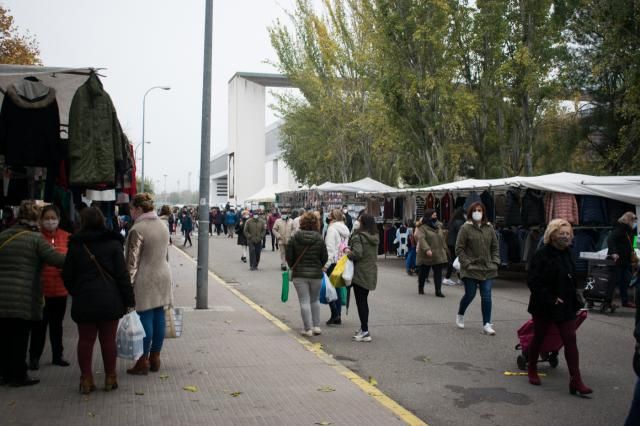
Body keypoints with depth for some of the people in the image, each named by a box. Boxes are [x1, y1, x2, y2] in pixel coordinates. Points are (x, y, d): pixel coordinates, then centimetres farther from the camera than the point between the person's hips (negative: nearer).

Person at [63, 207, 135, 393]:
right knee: (108, 339, 8)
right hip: (110, 301, -1)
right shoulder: (113, 243, -4)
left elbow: (67, 276, 5)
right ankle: (110, 378, 15)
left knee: (85, 340, 8)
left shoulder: (75, 245, 1)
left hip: (83, 301, 1)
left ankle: (86, 379, 11)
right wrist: (129, 299, 0)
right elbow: (122, 274, -5)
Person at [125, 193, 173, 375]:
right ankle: (155, 357, 19)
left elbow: (133, 260, -16)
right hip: (163, 277, 7)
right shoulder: (162, 226, 9)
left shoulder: (138, 229, -15)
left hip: (145, 279, -7)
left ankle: (143, 361, 4)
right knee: (158, 316, 10)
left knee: (145, 318, -2)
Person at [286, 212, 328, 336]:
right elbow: (324, 258, -1)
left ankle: (308, 329, 1)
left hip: (299, 274, -1)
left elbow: (289, 257, -4)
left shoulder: (294, 239, -7)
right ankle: (316, 326, 17)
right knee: (315, 300, 18)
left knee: (304, 302, 3)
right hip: (316, 274, 1)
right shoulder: (319, 239, -6)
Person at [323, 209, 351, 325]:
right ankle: (338, 316, 16)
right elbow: (347, 245, 14)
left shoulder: (332, 229, -11)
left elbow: (330, 248, -17)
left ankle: (335, 315, -7)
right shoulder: (345, 229, 12)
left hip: (333, 262, -8)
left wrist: (325, 265, -17)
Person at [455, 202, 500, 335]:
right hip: (471, 269, -3)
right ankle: (460, 315, 32)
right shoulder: (465, 228, -5)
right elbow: (459, 248, -6)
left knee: (486, 296, -1)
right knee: (470, 294, 5)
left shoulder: (489, 228, 7)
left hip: (487, 269, 3)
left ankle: (487, 324, 3)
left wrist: (495, 262, 2)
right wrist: (467, 263, -12)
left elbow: (495, 247, 13)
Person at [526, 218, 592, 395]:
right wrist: (550, 299, -22)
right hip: (544, 306, -5)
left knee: (570, 340, -1)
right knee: (538, 338, 12)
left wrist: (575, 301, 9)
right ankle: (532, 371, 32)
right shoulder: (542, 255, -15)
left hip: (565, 306, 5)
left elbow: (571, 280, 16)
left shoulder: (567, 254, 6)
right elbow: (533, 281, -19)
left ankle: (576, 380, -1)